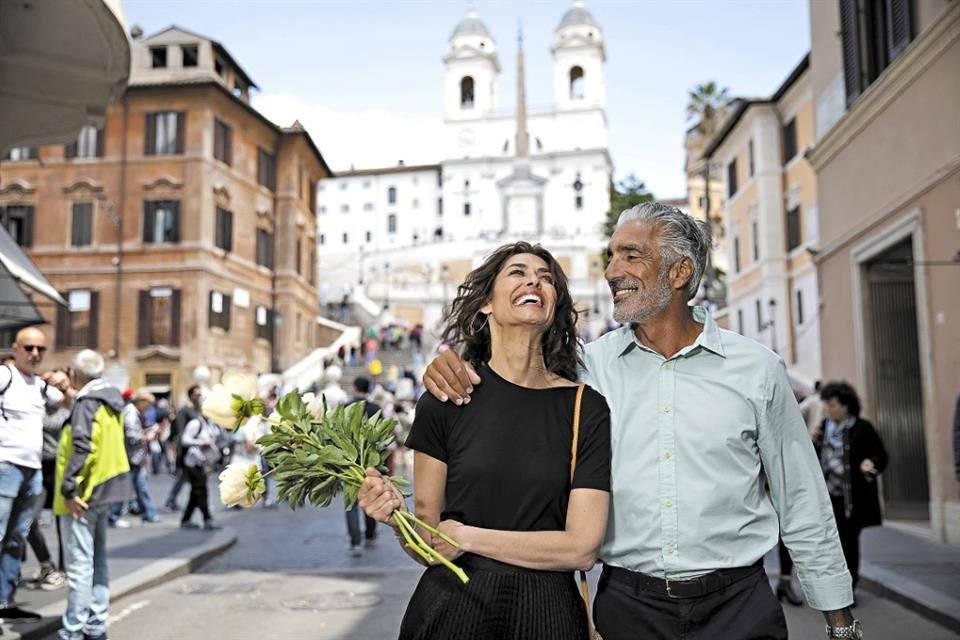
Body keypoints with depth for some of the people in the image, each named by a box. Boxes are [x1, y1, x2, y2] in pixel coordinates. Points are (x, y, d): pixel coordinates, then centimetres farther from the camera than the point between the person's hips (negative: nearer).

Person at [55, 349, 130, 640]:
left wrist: (69, 488, -21)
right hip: (104, 489, 9)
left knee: (80, 563, -5)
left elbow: (82, 449, -25)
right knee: (97, 560, 15)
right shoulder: (111, 401, 11)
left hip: (83, 493, -9)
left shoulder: (85, 403, -15)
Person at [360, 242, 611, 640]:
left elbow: (581, 547, -9)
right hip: (453, 606, 0)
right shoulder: (443, 401, -6)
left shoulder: (587, 409, -5)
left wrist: (467, 537, -11)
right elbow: (428, 543, -1)